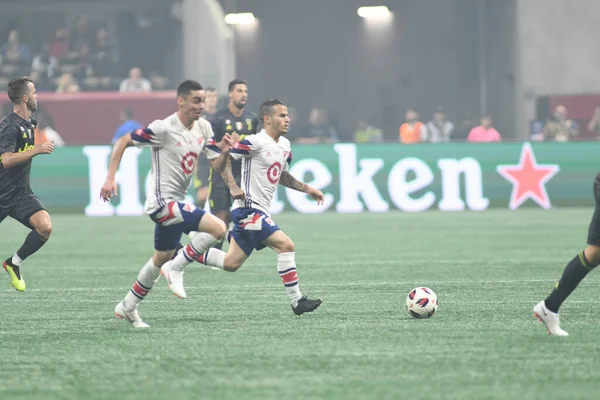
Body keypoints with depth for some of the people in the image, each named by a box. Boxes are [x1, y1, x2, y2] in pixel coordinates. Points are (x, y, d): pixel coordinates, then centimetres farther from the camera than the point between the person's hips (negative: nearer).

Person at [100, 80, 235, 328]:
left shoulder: (203, 128, 4)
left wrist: (225, 152, -16)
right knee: (218, 228, -21)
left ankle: (127, 307, 33)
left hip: (175, 204, 9)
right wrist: (110, 178, -18)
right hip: (162, 202, -9)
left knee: (161, 259, 20)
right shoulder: (164, 128, -17)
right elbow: (123, 142, -11)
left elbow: (217, 166, 6)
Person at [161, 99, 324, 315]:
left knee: (231, 263, 12)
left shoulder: (284, 145, 13)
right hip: (249, 208, -10)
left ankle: (175, 266, 23)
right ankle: (297, 301, -11)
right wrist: (234, 187, -24)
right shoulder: (255, 142, -15)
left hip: (259, 212, 10)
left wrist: (307, 189, 20)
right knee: (285, 245, -17)